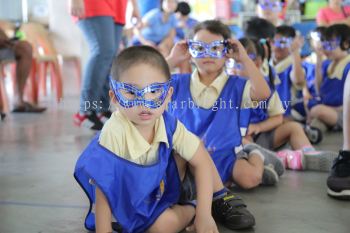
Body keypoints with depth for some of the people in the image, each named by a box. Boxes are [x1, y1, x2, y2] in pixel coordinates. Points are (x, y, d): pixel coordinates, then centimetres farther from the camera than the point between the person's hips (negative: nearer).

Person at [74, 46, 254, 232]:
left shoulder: (169, 124, -20)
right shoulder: (114, 133, -32)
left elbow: (202, 161, -13)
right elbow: (103, 188, -27)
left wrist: (204, 215, -20)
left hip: (162, 186, 4)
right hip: (130, 202, -4)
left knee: (195, 152, -11)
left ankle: (220, 198, 9)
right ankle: (189, 209, 6)